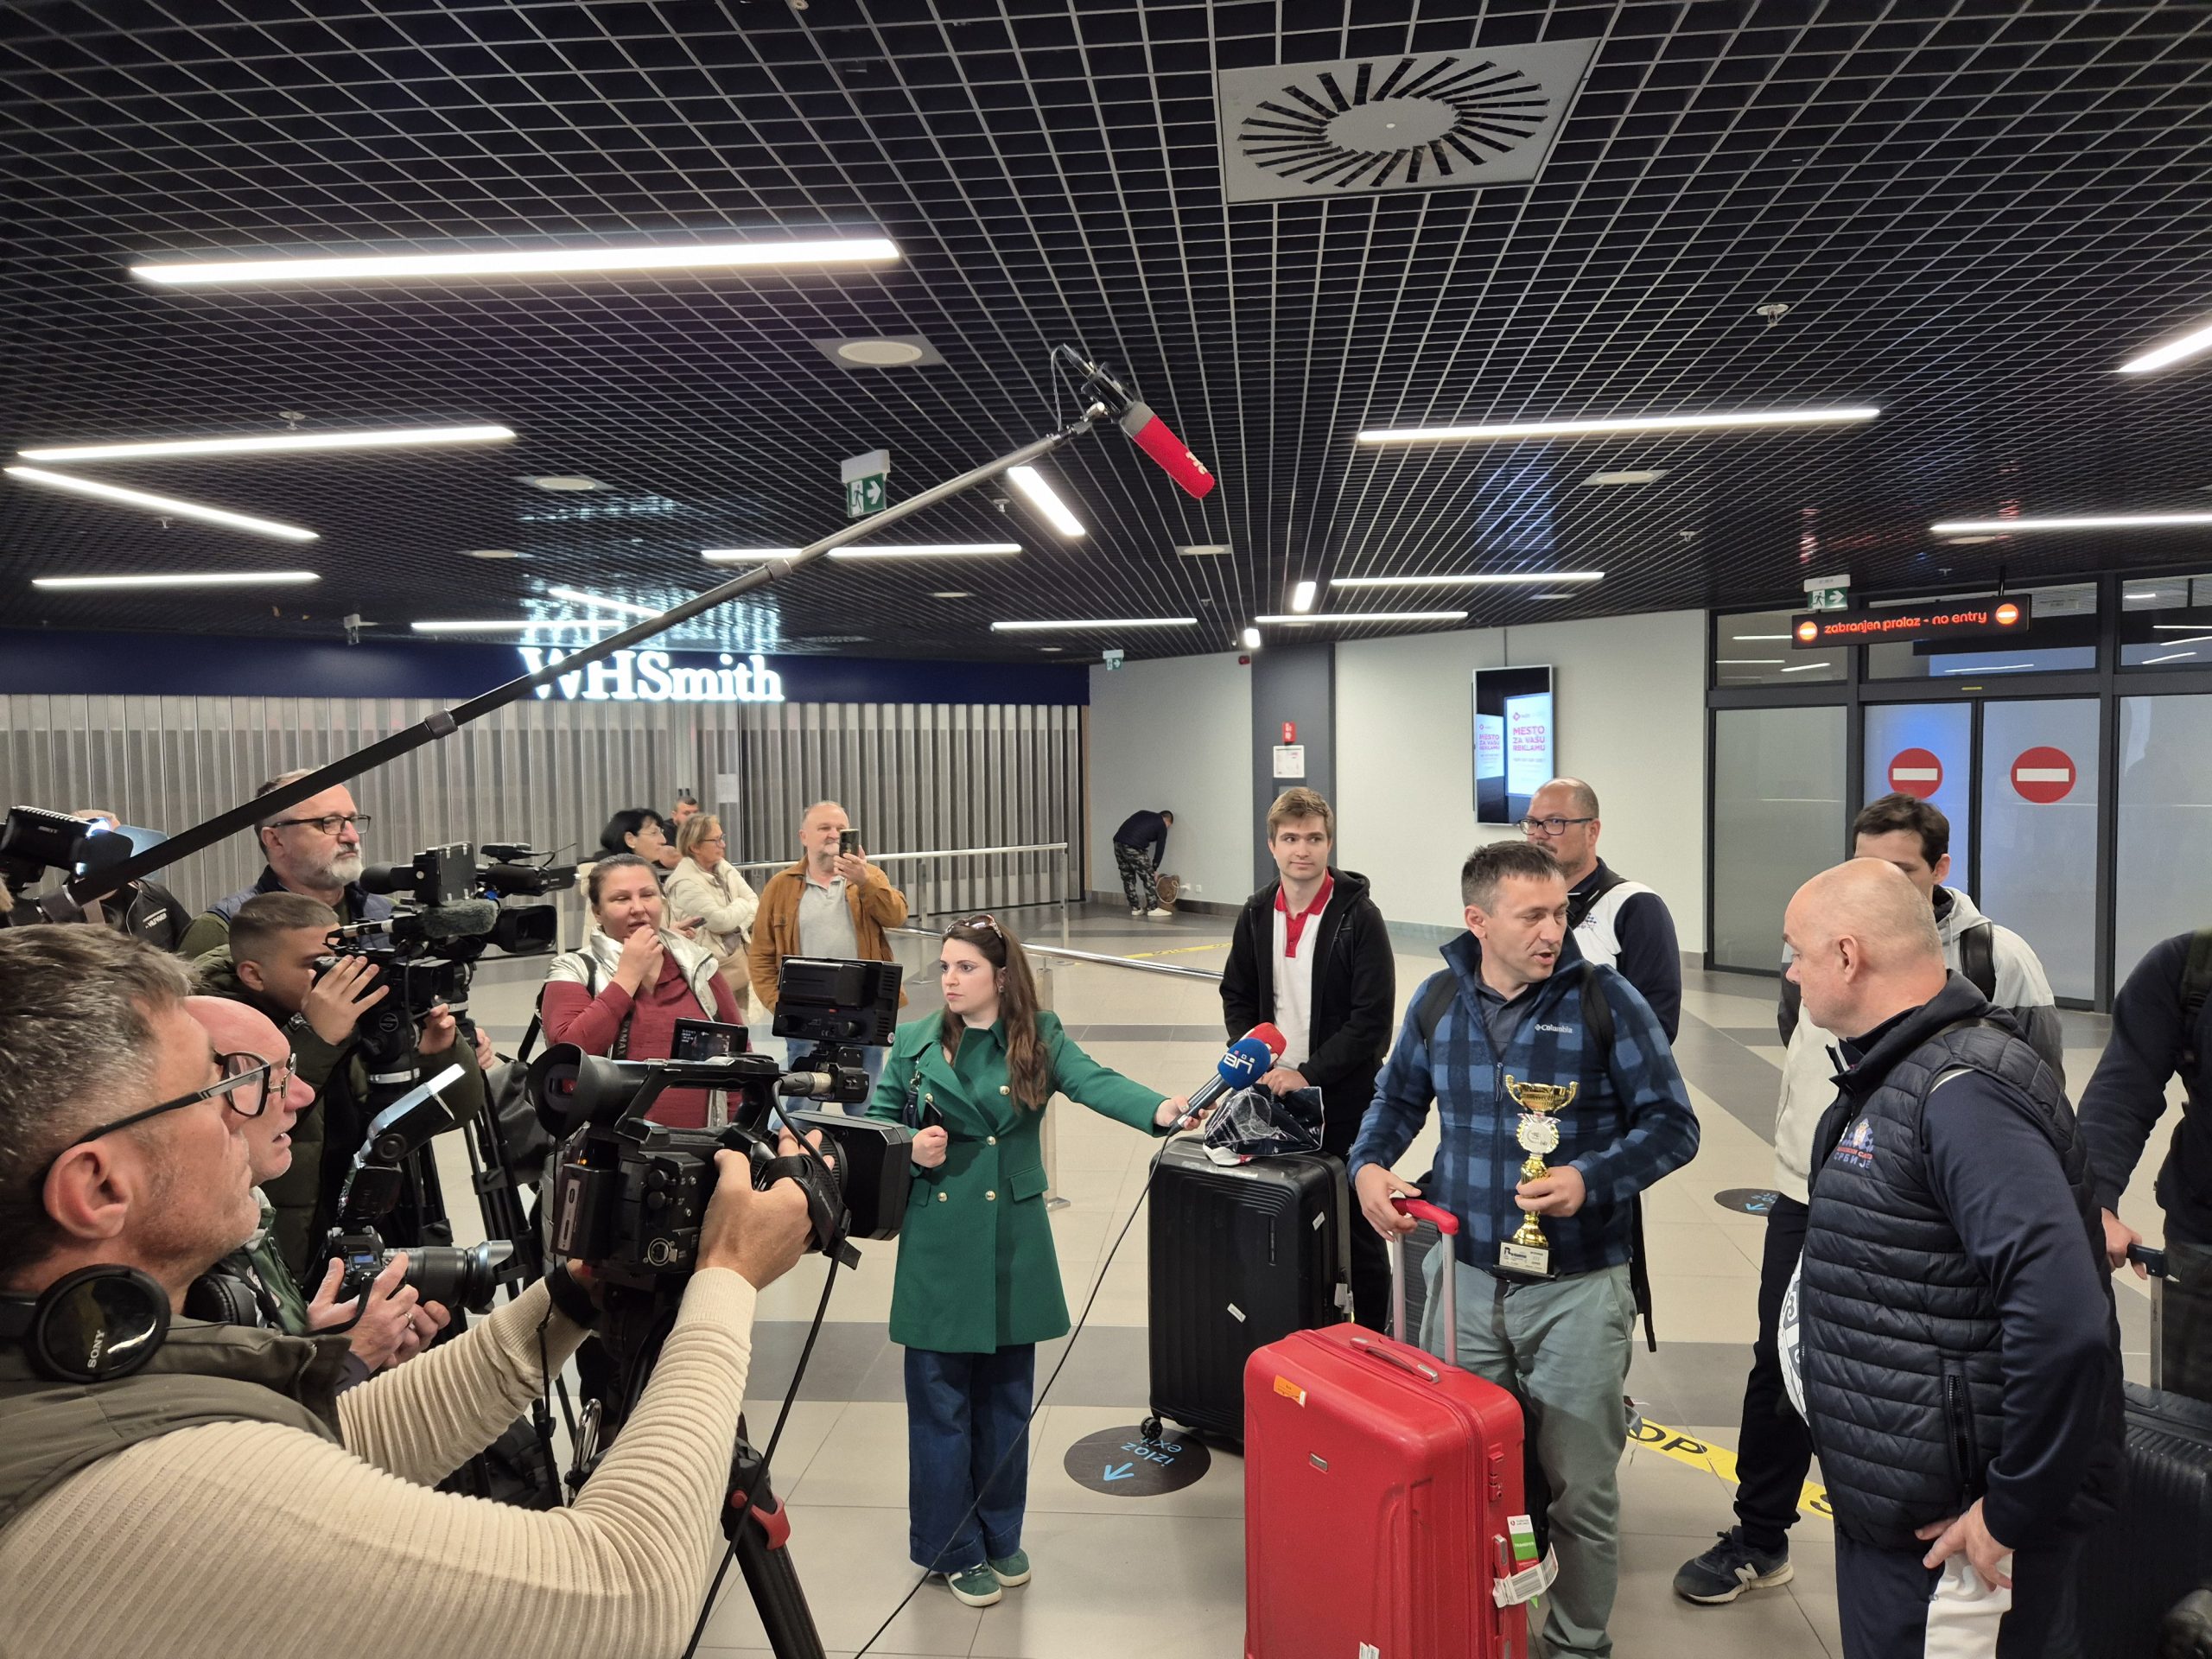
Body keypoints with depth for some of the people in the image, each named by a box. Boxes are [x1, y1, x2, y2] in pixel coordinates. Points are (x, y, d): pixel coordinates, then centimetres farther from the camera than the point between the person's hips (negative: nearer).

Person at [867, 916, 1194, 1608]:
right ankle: (952, 1549, 24)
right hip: (938, 1243, 0)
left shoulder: (1039, 1039, -3)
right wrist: (912, 1150, -13)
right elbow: (876, 1124, 8)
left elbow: (1095, 1082, -20)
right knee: (940, 1400, 6)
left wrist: (1161, 1108, -38)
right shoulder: (915, 1042, 0)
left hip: (1012, 1244, 1)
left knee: (1006, 1396, 13)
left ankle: (1000, 1536, 33)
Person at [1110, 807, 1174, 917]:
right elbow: (1160, 849, 13)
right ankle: (1153, 908, 9)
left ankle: (1135, 908, 21)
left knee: (1128, 878, 16)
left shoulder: (1143, 813, 28)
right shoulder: (1161, 825, 12)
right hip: (1133, 847, -7)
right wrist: (1154, 869, 25)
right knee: (1148, 877, 6)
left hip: (1118, 842, 7)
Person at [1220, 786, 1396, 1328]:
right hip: (1273, 1097, 5)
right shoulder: (1257, 913, 4)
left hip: (1345, 1102, -4)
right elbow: (1236, 998, 13)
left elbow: (1372, 1020, -15)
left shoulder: (1358, 917, -12)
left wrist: (1307, 1076, -17)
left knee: (1359, 1228, 7)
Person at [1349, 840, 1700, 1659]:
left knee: (1581, 1489, 9)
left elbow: (1672, 1125, -6)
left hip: (1577, 1289, -3)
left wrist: (1591, 1179, -21)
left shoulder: (1606, 1000, -11)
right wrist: (1369, 1163, -3)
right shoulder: (1439, 1000, 0)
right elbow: (1399, 1094, 15)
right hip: (1463, 1277, 3)